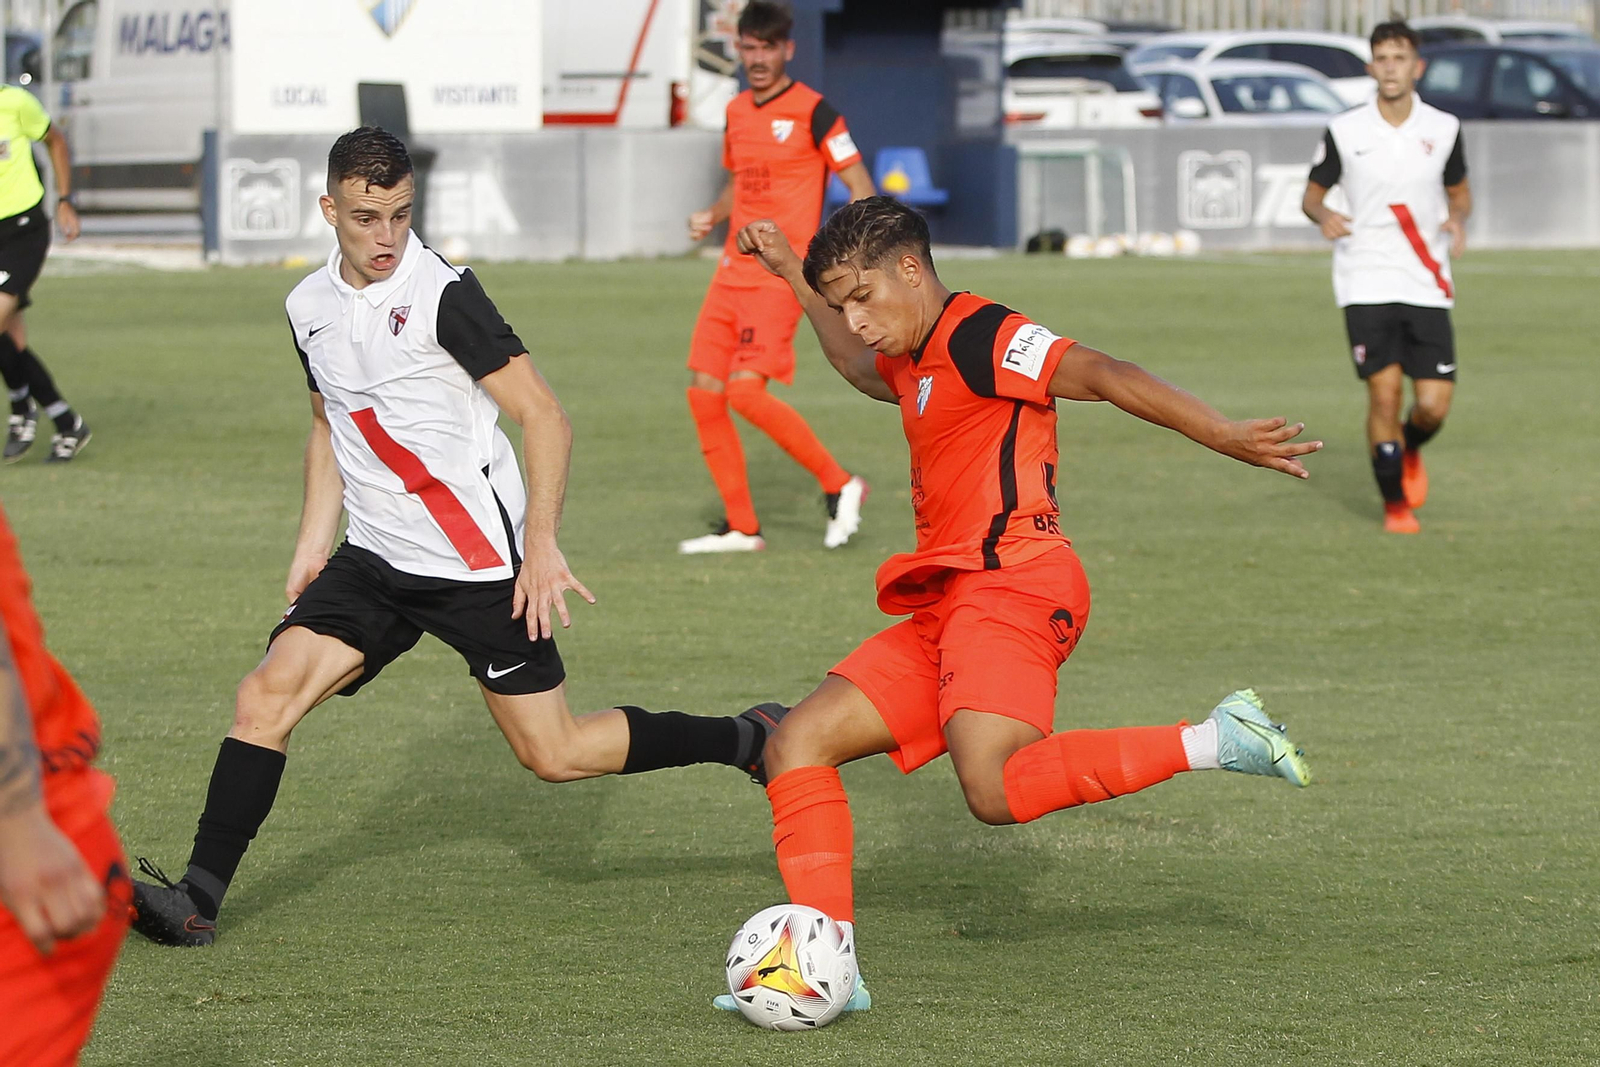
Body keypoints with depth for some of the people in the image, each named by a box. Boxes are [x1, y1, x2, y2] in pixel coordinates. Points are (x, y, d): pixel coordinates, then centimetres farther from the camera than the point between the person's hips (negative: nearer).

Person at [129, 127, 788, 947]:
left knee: (554, 754, -3)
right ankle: (198, 896, -10)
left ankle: (754, 740, 15)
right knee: (267, 694, -11)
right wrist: (311, 549, 13)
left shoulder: (442, 294, -15)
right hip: (375, 559, 6)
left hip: (479, 562, -6)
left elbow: (544, 418, -14)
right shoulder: (310, 308, 6)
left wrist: (540, 544, -21)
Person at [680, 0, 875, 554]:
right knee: (704, 392, 2)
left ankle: (838, 485, -4)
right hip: (733, 273, 8)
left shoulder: (812, 111, -7)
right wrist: (712, 216, 7)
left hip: (780, 276, -8)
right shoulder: (737, 112, 14)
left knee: (746, 392, -20)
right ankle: (741, 528, 11)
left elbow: (858, 182, -8)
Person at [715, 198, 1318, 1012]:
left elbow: (1101, 376, -17)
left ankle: (1214, 743, -22)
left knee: (995, 790, -31)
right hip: (947, 612, 10)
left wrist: (1225, 437, -26)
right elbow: (867, 372, 50)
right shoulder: (919, 362, 24)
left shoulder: (980, 336, -6)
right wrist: (795, 279, 51)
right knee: (798, 745, 3)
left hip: (1011, 586, -10)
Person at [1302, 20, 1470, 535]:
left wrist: (1457, 218, -5)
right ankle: (1395, 505, 6)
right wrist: (1323, 215, -15)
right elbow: (1312, 192, 9)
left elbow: (1459, 190, 18)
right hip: (1367, 283, -2)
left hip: (1427, 284, 2)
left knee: (1434, 404, -5)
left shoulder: (1443, 128, 3)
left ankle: (1410, 452, 31)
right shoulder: (1345, 131, -2)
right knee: (1384, 391, -11)